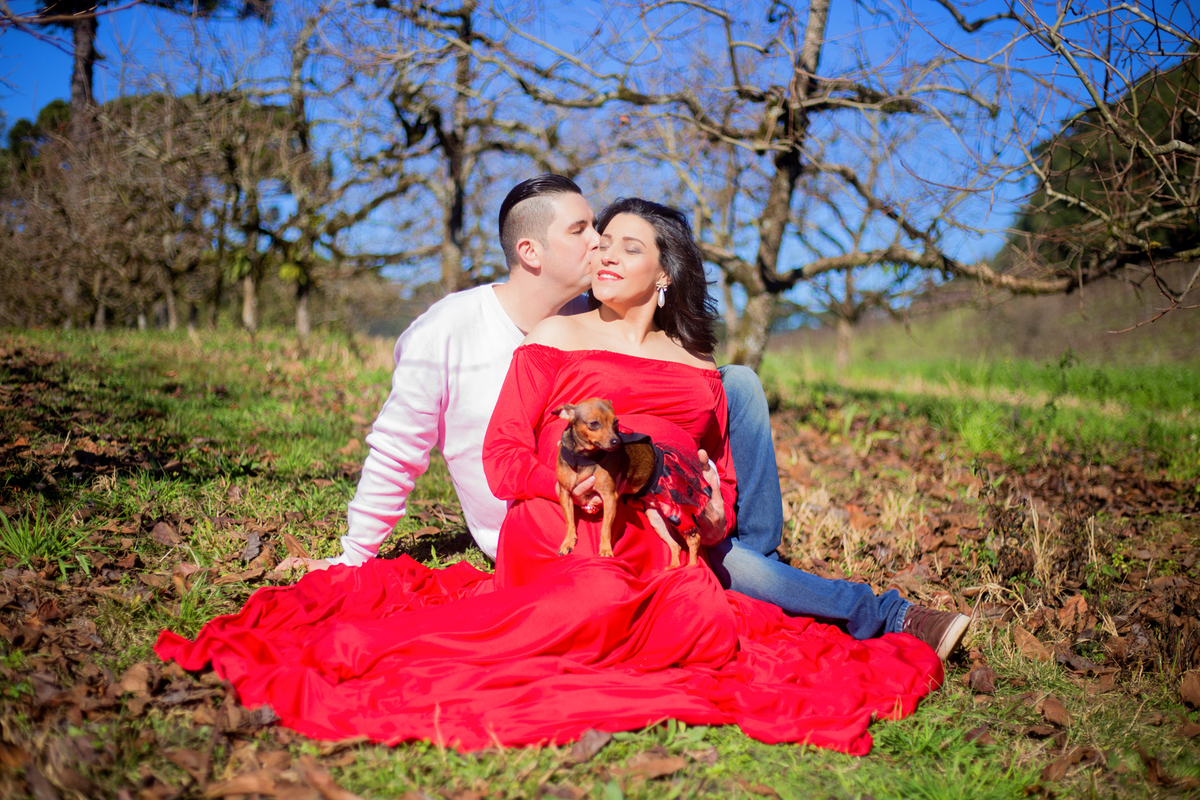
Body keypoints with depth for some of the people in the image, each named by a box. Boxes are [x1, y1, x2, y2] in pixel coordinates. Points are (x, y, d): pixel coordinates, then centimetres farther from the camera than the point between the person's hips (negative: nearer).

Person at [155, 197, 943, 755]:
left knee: (706, 615, -33)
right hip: (559, 535, -3)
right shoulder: (555, 341, 15)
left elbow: (722, 480, 23)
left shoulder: (698, 371, 24)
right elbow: (503, 462, 6)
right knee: (603, 597, -40)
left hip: (664, 549, 3)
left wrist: (712, 510, -2)